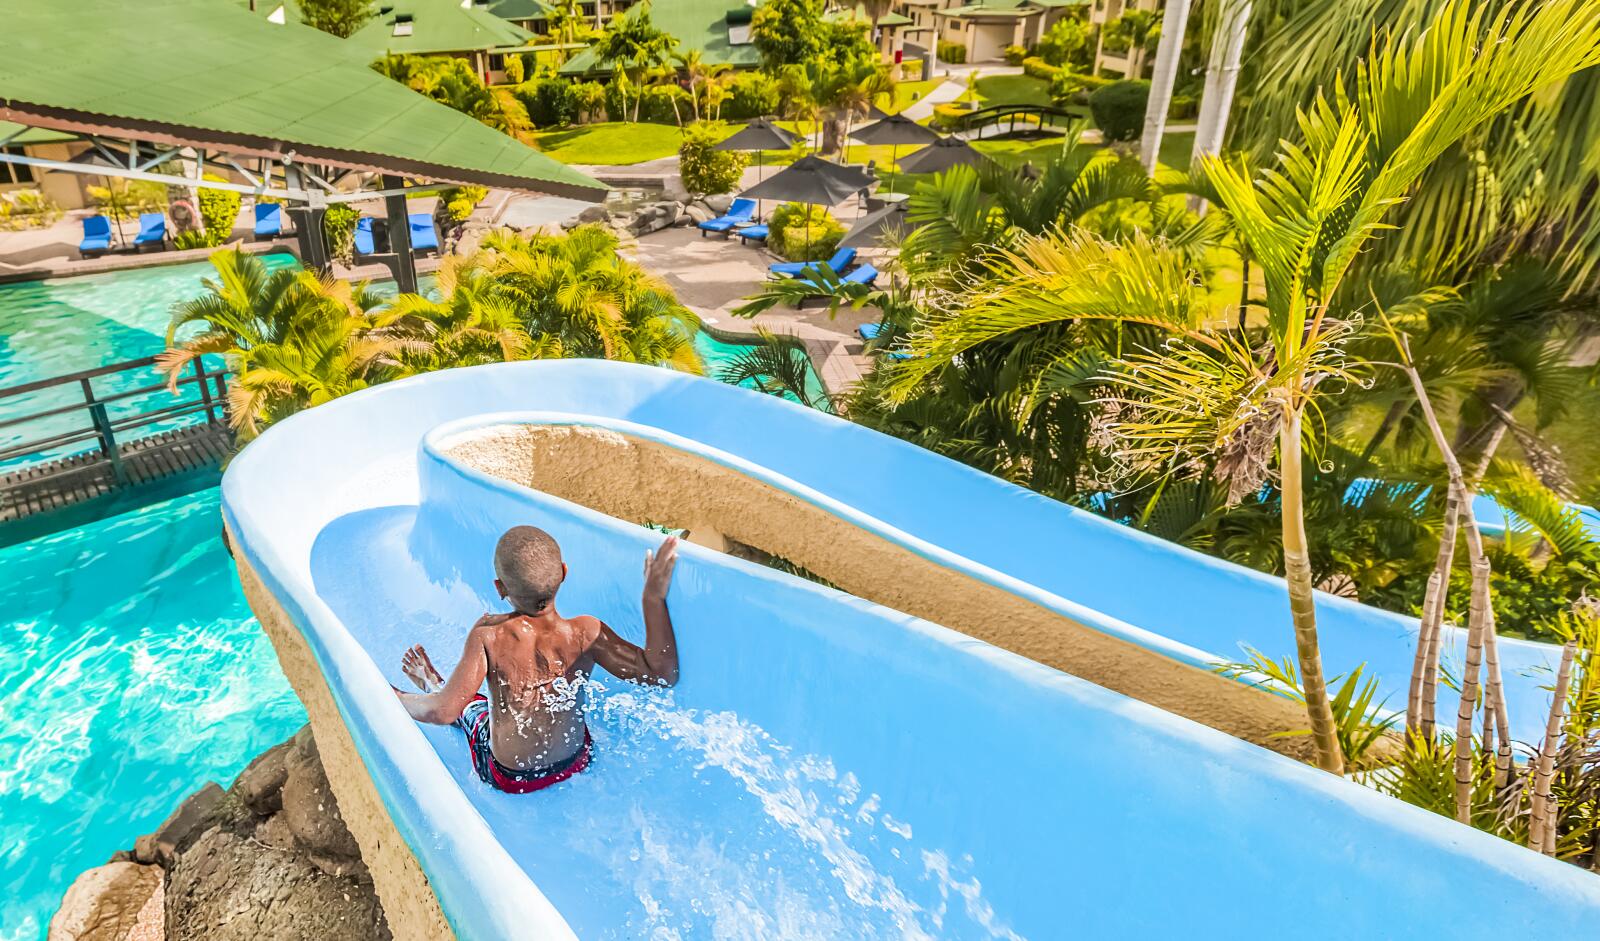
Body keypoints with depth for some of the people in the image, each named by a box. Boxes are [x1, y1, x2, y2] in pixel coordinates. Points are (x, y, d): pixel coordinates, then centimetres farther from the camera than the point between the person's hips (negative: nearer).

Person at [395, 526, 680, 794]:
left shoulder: (488, 637, -29)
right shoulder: (586, 633, -25)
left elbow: (443, 712, -30)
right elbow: (663, 673, -23)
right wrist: (654, 596, -24)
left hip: (508, 779, -2)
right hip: (576, 765, 2)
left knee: (468, 702, 27)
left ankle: (433, 686, 58)